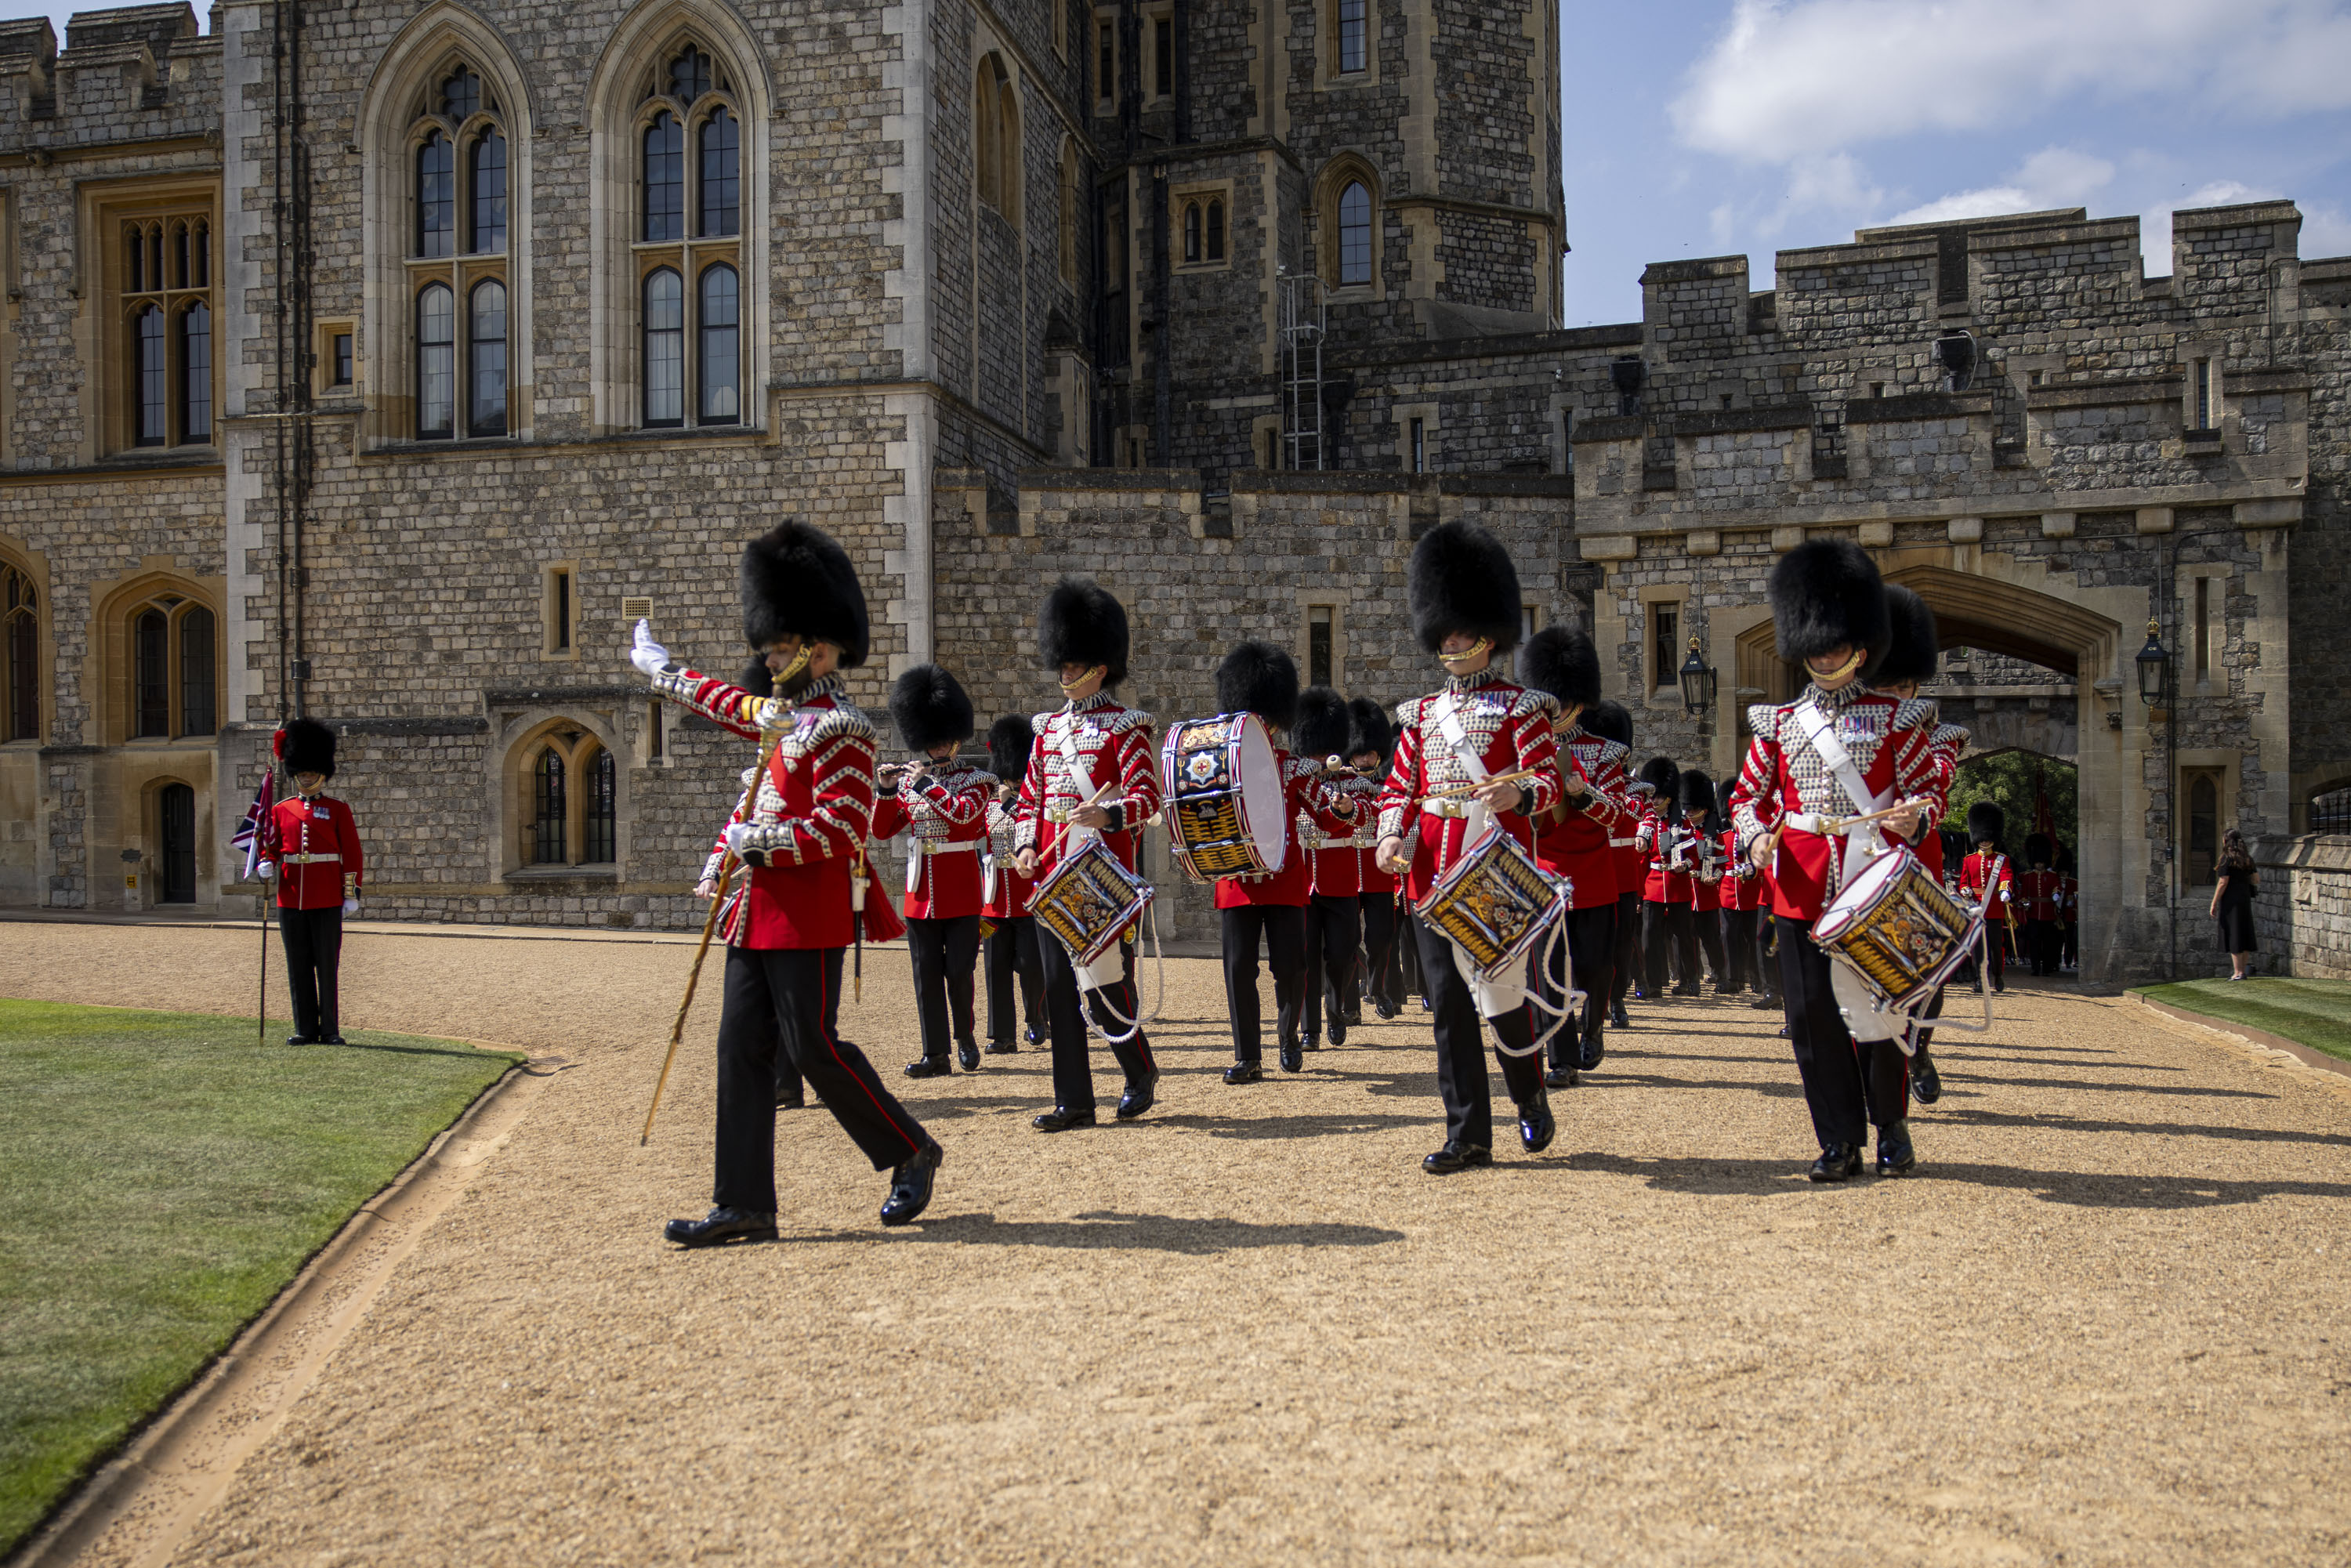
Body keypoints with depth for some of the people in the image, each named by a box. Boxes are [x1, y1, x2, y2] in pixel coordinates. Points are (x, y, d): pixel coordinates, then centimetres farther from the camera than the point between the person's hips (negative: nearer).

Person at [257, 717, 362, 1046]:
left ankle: (330, 1030, 5)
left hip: (327, 901, -3)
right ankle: (305, 1029, 12)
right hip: (290, 899, 3)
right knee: (298, 967, 6)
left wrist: (351, 895, -4)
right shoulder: (281, 810, 11)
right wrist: (267, 864, -10)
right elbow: (271, 846, 14)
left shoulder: (337, 810, 3)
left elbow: (353, 855, 2)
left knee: (327, 966, -1)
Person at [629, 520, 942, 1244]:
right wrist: (661, 672, 49)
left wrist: (757, 842, -16)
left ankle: (912, 1154, 13)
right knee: (742, 1049, 5)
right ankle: (743, 1206, 9)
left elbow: (842, 829, -21)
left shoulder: (840, 729, -13)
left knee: (814, 1045, -6)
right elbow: (729, 703, 36)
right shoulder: (783, 715, 15)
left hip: (807, 918, -9)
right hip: (759, 913, 9)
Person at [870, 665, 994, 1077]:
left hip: (961, 895, -4)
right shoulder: (910, 780, 11)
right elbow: (882, 830, 8)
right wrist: (886, 791, -5)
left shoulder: (976, 780, -1)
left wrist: (925, 785, -16)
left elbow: (962, 813, -22)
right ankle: (935, 1054, 9)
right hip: (921, 895, 4)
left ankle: (965, 1035, 22)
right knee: (927, 976, 4)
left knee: (959, 972, -2)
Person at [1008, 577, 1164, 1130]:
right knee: (1060, 988, 5)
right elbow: (1029, 796, 18)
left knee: (1107, 981, -2)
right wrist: (1025, 846, 2)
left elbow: (1147, 797, -10)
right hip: (1053, 877, 6)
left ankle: (1142, 1071, 22)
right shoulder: (1049, 727, 15)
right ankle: (1074, 1100, 11)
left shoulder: (1125, 728, -3)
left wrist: (1107, 815, -29)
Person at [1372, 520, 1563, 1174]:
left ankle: (1531, 1097, 25)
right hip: (1433, 871, 4)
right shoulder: (1421, 714, 16)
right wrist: (1391, 836, -4)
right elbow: (1399, 787, 15)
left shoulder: (1520, 706, 2)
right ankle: (1468, 1135, 10)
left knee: (1500, 992, -3)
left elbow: (1548, 781, -6)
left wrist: (1518, 792, -29)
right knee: (1449, 1003, 3)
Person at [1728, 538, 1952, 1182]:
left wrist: (1914, 814, -16)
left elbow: (1933, 785, 7)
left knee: (1877, 1008, 2)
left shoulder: (1895, 720, 5)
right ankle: (1840, 1143, 11)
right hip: (1802, 888, 2)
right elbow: (1748, 795, 12)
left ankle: (1891, 1124, 25)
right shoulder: (1778, 723, 10)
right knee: (1812, 1015, 1)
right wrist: (1755, 836, -8)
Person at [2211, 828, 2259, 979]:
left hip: (2230, 900, -7)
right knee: (2244, 934, 11)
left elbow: (2223, 882, -14)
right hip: (2245, 898, 7)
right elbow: (2256, 880, 11)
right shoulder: (2247, 858, 8)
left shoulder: (2227, 858, -12)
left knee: (2233, 935, -4)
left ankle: (2238, 972, -5)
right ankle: (2244, 971, 15)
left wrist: (2214, 903, -10)